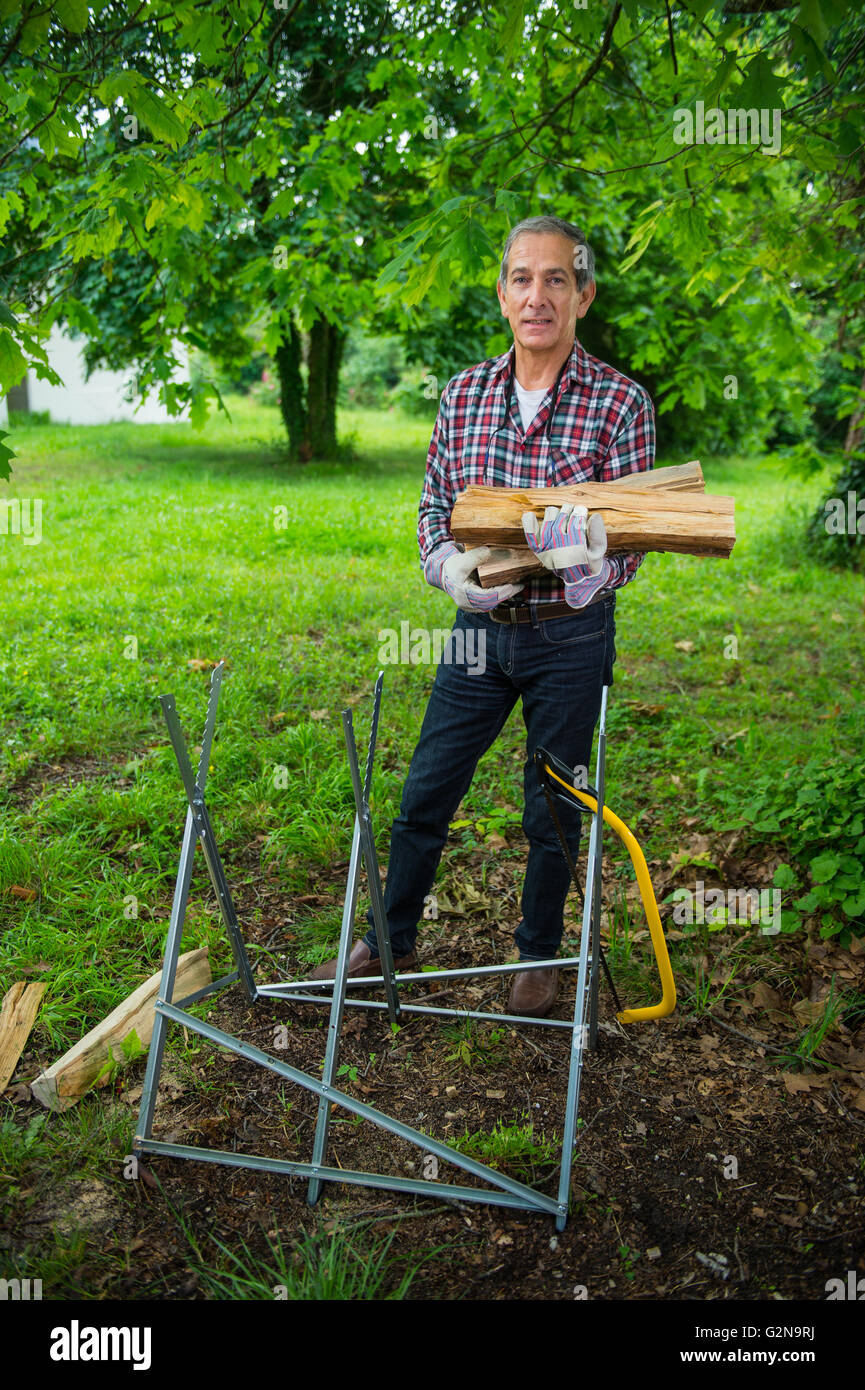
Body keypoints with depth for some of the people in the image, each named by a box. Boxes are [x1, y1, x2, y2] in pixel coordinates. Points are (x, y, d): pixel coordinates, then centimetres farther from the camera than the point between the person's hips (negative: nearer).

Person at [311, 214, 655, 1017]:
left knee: (553, 811, 12)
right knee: (423, 797, 11)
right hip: (479, 627, 3)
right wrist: (449, 566, -15)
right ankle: (390, 942, 33)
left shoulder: (621, 402, -9)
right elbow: (433, 505, 7)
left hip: (571, 637, -3)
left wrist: (591, 567, -32)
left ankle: (539, 955, 36)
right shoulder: (464, 393, 2)